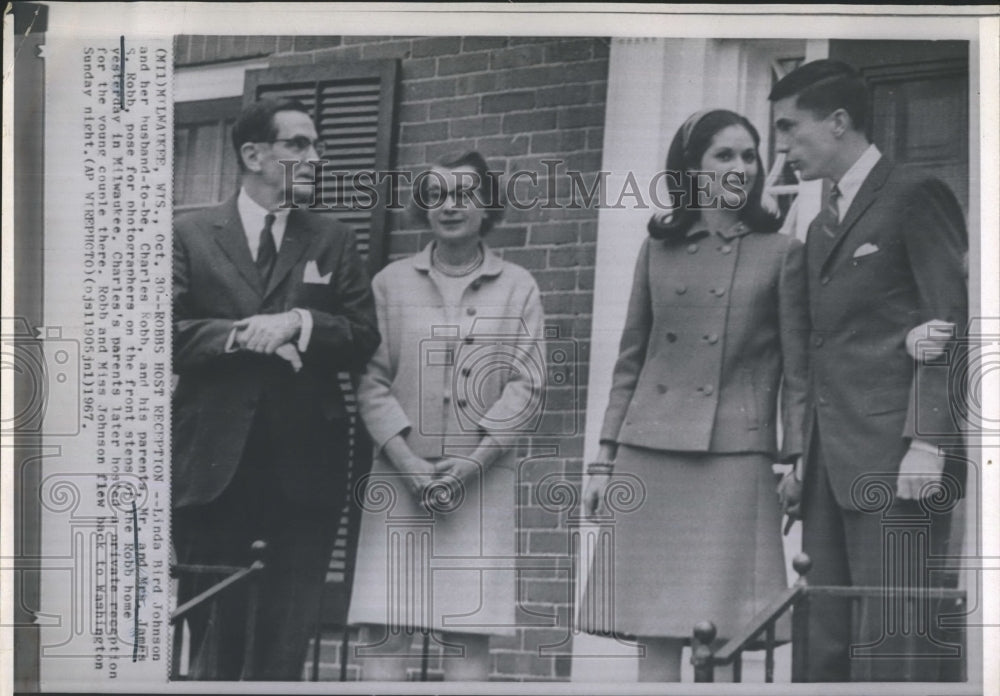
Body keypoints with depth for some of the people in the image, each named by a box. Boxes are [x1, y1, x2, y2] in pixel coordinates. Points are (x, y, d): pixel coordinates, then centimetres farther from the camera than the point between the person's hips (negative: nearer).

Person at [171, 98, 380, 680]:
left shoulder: (333, 243, 11)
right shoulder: (191, 235, 6)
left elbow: (364, 340, 3)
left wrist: (300, 321, -12)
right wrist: (241, 336, -16)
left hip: (305, 465, 2)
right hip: (215, 462, -1)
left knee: (286, 642, 4)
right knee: (213, 635, 4)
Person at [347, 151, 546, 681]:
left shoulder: (517, 287, 8)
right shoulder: (391, 283, 9)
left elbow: (527, 387, 2)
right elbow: (371, 381, 3)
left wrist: (470, 464, -9)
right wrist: (408, 462, -9)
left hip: (482, 477, 0)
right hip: (402, 475, 1)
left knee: (469, 635, -3)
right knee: (384, 629, -6)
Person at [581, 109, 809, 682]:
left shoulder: (781, 253, 5)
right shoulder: (657, 251, 13)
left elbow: (797, 370, 4)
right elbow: (629, 362, 15)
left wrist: (794, 462, -4)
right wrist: (605, 460, 10)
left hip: (734, 457, -3)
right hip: (650, 456, 3)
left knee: (719, 635, -6)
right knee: (656, 634, 2)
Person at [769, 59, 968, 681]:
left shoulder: (917, 198, -1)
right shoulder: (823, 227, 24)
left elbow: (951, 326, -9)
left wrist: (927, 443, -18)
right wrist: (803, 461, 15)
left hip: (895, 464, -8)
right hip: (832, 468, 8)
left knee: (889, 649, -11)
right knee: (830, 649, 5)